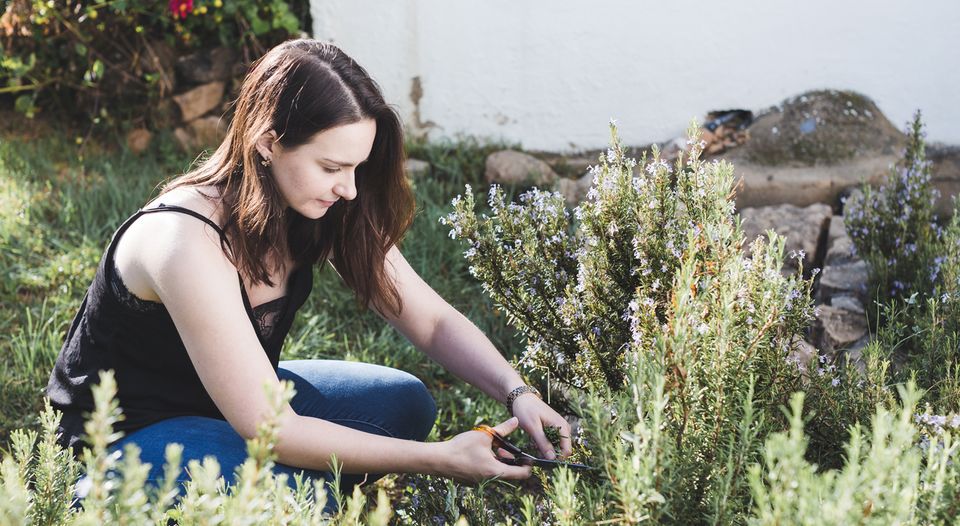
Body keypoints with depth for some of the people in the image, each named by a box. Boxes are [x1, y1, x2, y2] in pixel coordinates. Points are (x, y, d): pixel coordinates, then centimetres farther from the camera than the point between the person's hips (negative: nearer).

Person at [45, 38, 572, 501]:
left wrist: (519, 393, -26)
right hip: (130, 432, -7)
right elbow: (270, 431, -33)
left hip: (241, 395, 7)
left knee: (405, 404, -5)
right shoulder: (187, 243, -35)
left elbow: (434, 322, -8)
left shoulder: (329, 212, -14)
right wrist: (441, 459, -33)